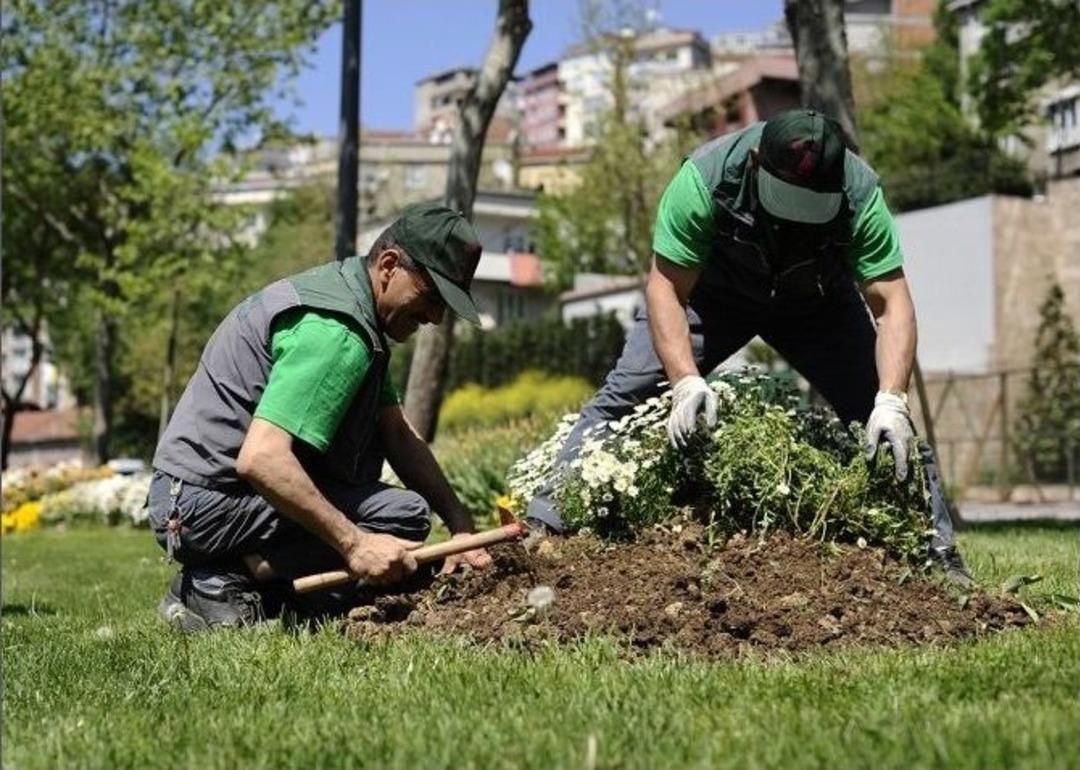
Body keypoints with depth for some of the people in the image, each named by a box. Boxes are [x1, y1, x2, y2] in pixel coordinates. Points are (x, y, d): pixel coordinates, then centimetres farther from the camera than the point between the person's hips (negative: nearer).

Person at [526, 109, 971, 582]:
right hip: (709, 290, -1)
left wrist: (891, 401, -43)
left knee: (883, 415, -12)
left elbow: (891, 303, -30)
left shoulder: (860, 194, -32)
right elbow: (665, 287, -32)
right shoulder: (706, 176, -35)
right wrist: (685, 380, -45)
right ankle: (546, 520, -6)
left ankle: (937, 550, 3)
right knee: (627, 392, -14)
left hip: (817, 302, 1)